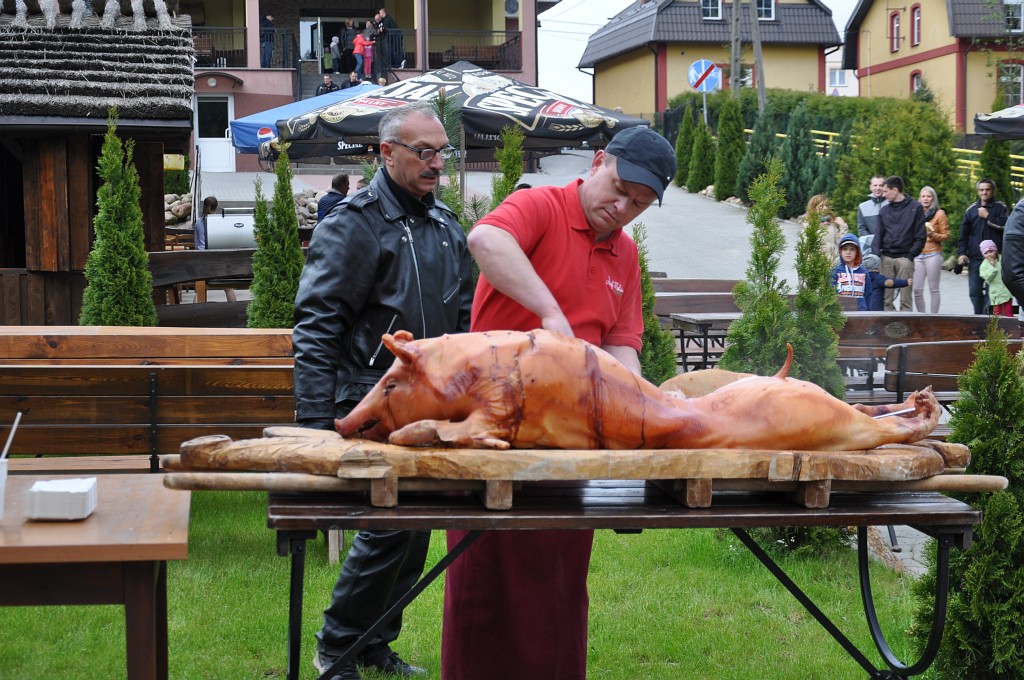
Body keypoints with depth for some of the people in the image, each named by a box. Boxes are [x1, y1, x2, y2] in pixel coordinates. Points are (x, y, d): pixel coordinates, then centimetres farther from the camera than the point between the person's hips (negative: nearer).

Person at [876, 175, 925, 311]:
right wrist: (875, 253, -5)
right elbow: (879, 234, 11)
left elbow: (920, 236, 0)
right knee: (886, 297, 1)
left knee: (905, 298, -5)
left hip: (905, 258, -4)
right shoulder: (884, 210, 14)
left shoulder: (915, 207, 3)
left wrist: (911, 256, -9)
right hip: (886, 258, 4)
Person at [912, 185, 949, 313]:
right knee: (917, 289, -3)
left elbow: (946, 235, 1)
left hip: (933, 254, -4)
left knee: (933, 289, -4)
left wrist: (933, 235, -15)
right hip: (917, 255, 4)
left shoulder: (939, 214, 4)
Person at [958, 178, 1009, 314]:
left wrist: (988, 216, -7)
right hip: (975, 258, 3)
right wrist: (961, 253, 4)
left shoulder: (1000, 207, 5)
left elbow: (1004, 225, -12)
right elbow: (963, 234, 13)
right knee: (974, 290, 2)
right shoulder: (972, 209, 13)